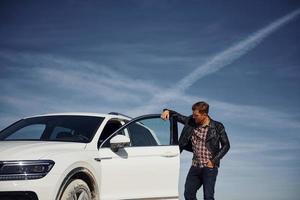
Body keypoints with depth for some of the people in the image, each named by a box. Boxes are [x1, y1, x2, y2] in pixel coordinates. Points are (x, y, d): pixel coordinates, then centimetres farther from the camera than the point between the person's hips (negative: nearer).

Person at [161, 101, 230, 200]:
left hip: (209, 167, -5)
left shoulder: (217, 127, -8)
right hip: (195, 166, 5)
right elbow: (177, 116, 15)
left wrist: (214, 161, -9)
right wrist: (167, 111, -6)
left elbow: (226, 145, -2)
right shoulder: (191, 122, 2)